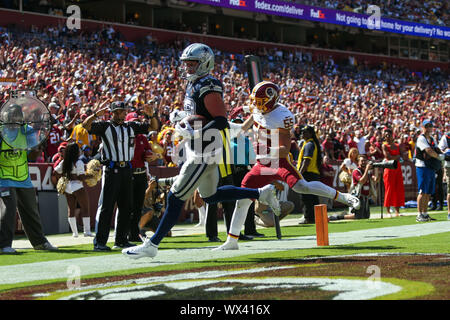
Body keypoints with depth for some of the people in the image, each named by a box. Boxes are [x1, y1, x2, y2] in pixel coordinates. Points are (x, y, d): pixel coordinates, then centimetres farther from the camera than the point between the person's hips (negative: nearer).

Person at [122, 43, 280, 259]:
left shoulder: (208, 87, -17)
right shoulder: (194, 85, 13)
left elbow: (220, 121, -23)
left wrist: (193, 134, -27)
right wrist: (184, 125, 10)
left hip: (205, 152, -11)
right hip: (198, 151, 11)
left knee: (175, 199, -8)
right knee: (210, 196, 22)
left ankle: (152, 245, -3)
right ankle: (261, 193, 28)